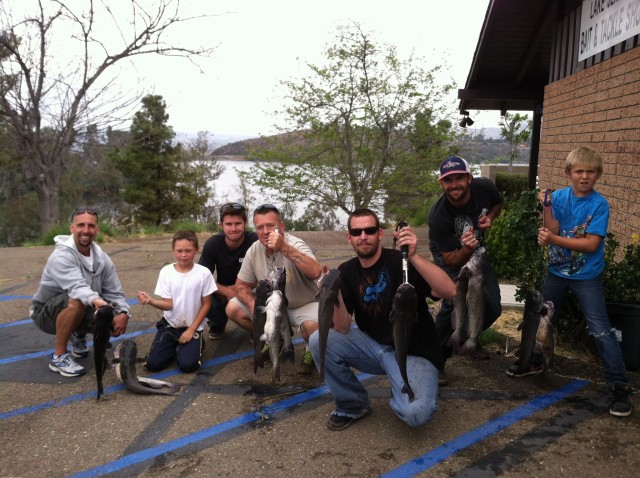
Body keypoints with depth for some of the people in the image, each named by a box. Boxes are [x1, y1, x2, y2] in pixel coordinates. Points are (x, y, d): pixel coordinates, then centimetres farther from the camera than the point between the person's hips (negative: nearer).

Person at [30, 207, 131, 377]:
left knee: (117, 323, -15)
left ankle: (79, 335, 16)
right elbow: (77, 286, -43)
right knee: (76, 301, -36)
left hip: (82, 312, 6)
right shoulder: (61, 256, -26)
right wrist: (96, 300, -64)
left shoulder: (102, 259, -6)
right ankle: (59, 356, -18)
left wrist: (123, 313, -29)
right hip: (47, 313, -6)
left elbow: (115, 292, -8)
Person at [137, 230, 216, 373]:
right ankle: (175, 345, 19)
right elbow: (168, 304, -10)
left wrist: (191, 330, -9)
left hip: (192, 326, -2)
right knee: (152, 364, -9)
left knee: (187, 365, -19)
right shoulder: (166, 271, -8)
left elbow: (206, 304, -4)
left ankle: (196, 343, 13)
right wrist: (150, 300, -31)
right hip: (169, 324, 2)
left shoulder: (203, 273, -12)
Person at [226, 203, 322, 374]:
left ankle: (310, 350, 2)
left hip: (304, 306, -5)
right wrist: (253, 305, -20)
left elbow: (316, 272, -44)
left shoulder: (295, 244, -24)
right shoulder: (254, 250, -9)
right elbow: (242, 285, 2)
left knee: (312, 326, -37)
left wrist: (284, 248, -47)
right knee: (233, 308, -9)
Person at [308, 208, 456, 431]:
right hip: (374, 346, 5)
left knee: (415, 412, -31)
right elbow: (342, 329, -8)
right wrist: (335, 296, -26)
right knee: (319, 341, -15)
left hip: (413, 352, -4)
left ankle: (401, 394, 8)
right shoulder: (346, 271, 0)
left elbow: (449, 291, -29)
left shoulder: (400, 262, -15)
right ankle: (353, 404, 5)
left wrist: (413, 256, -38)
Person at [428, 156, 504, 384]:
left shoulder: (484, 187, -24)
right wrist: (466, 248, -49)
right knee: (455, 301, -29)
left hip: (475, 250, 5)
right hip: (450, 256, -5)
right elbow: (452, 262, -28)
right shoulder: (438, 216, -35)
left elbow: (498, 203, 4)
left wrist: (489, 217, -18)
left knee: (493, 307, 5)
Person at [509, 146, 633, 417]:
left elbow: (591, 244, -21)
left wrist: (555, 240, -28)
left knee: (601, 330, -8)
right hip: (557, 271, 5)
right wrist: (546, 207, -22)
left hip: (586, 276, -5)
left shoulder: (599, 204, -15)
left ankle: (620, 386, 2)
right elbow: (552, 232, -11)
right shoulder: (558, 197, -4)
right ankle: (533, 362, 39)